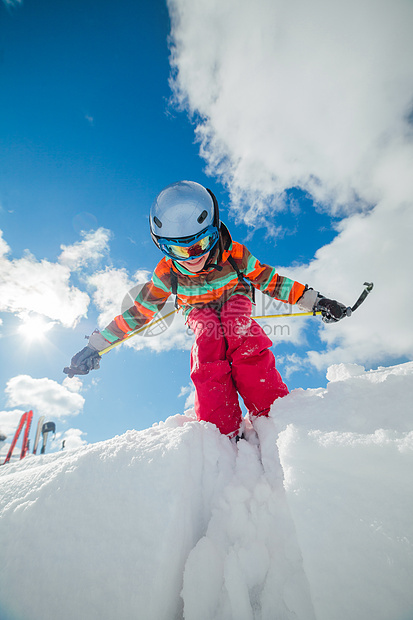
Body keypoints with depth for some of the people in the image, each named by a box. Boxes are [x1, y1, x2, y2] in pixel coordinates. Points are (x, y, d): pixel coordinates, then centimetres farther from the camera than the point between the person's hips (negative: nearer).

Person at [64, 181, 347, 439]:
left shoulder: (235, 255, -20)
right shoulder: (168, 273, -16)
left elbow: (270, 281, -7)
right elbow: (139, 310, -6)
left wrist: (313, 300, -8)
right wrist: (96, 345, -6)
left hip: (237, 313, 0)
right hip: (202, 320, 1)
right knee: (207, 364, -33)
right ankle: (223, 435, -34)